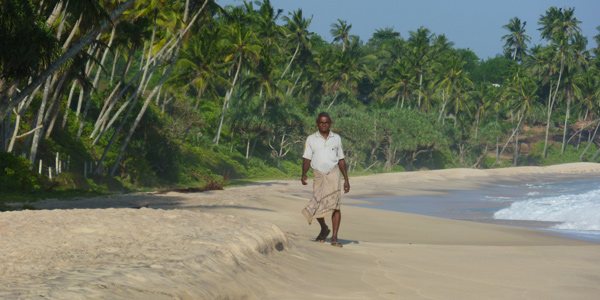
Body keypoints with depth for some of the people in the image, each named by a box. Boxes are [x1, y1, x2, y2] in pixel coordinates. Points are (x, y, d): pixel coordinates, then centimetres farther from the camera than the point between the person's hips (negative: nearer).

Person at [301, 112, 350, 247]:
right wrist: (304, 174, -12)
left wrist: (346, 180, 15)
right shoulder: (311, 139, 9)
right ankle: (324, 229, 32)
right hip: (318, 175, 1)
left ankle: (334, 237, -18)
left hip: (333, 173, -1)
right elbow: (307, 159, 5)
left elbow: (341, 160, 17)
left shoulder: (336, 138, 13)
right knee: (317, 207, 2)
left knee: (335, 204, -17)